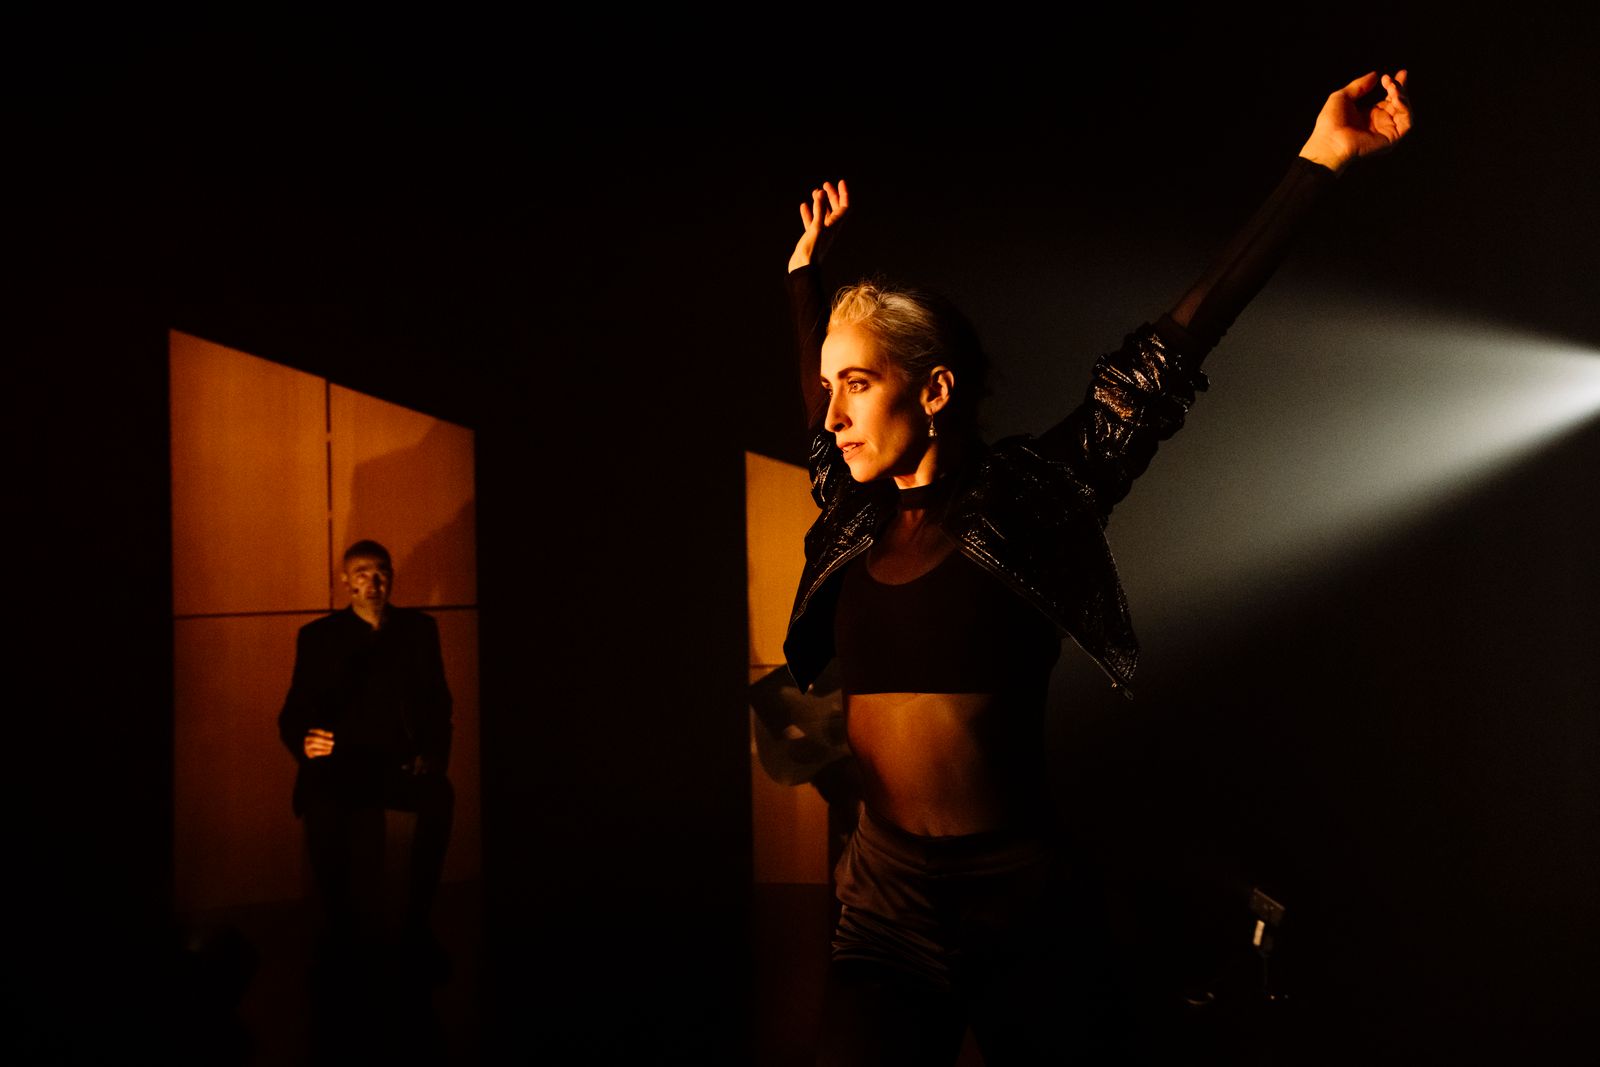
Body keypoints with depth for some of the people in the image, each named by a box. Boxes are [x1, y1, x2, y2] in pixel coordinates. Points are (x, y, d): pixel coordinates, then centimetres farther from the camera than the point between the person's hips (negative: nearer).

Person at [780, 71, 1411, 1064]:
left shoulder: (1026, 496, -2)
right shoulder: (855, 518, 8)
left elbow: (1175, 343, -4)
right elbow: (818, 397, 30)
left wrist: (1321, 159, -4)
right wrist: (806, 267, 40)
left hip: (1027, 905, -2)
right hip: (887, 907, 3)